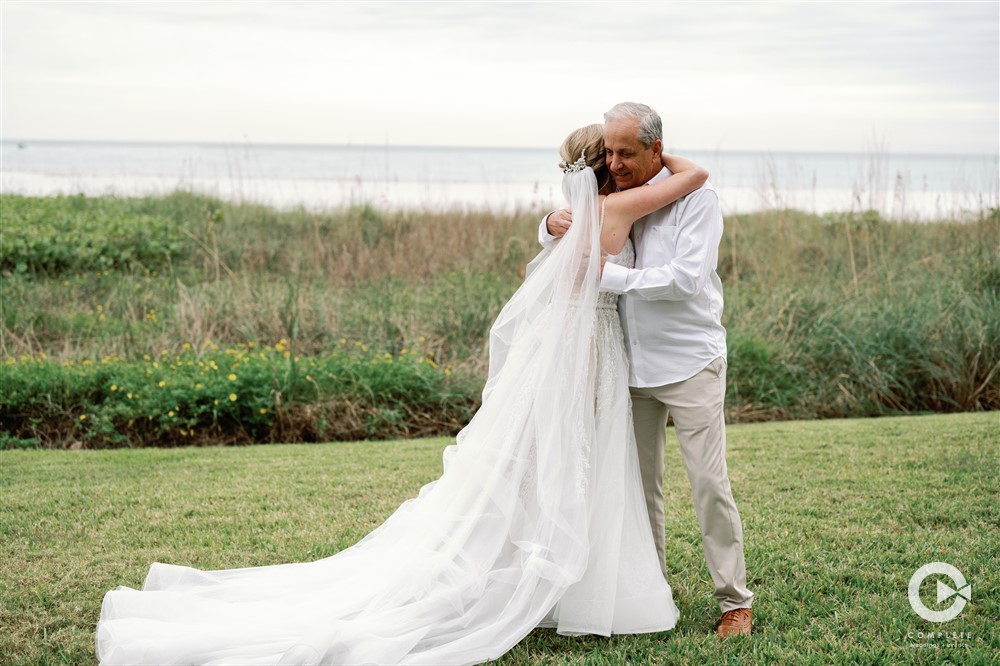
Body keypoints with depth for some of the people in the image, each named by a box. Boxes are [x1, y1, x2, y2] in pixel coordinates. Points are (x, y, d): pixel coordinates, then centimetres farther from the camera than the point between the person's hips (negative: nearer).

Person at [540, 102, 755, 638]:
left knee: (709, 484, -3)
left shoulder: (695, 196, -9)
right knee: (640, 485, 9)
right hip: (634, 367, 5)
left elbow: (686, 277, -20)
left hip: (689, 365, -5)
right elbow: (560, 248, 19)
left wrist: (609, 277, -22)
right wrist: (553, 225, -5)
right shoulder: (613, 197, 7)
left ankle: (735, 602, 6)